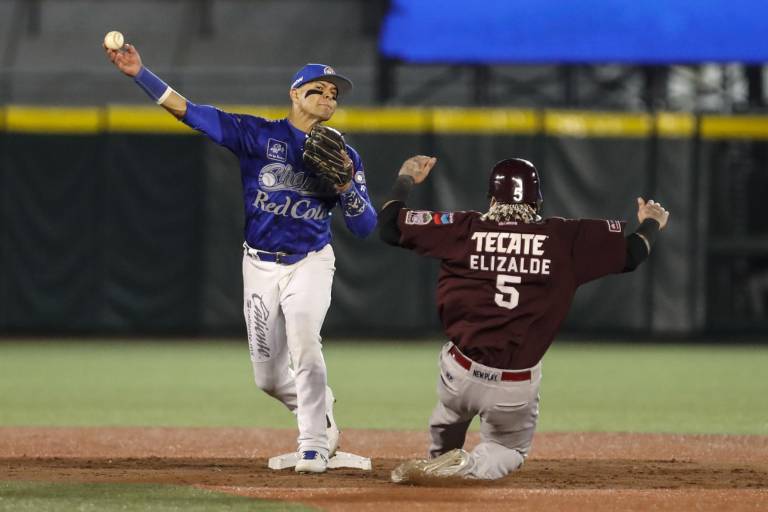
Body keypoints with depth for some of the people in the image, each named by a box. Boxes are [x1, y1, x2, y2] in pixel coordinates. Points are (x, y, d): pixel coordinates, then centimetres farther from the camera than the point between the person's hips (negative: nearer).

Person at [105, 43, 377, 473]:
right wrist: (140, 73, -19)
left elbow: (366, 228, -2)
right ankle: (322, 416, 34)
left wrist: (346, 185, -20)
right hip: (260, 266, 1)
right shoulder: (258, 135, -2)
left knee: (303, 340, -28)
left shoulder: (344, 156, 1)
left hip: (310, 264, -1)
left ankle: (314, 447, -22)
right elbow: (191, 111, -9)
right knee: (270, 377, 4)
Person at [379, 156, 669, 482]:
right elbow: (631, 253, 6)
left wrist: (405, 181, 22)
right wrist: (651, 223, 28)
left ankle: (437, 461, 37)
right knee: (510, 452, 23)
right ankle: (465, 467, -4)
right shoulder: (565, 238, -2)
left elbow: (388, 227, 4)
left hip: (460, 375, 2)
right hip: (517, 390, -2)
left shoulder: (462, 229, -2)